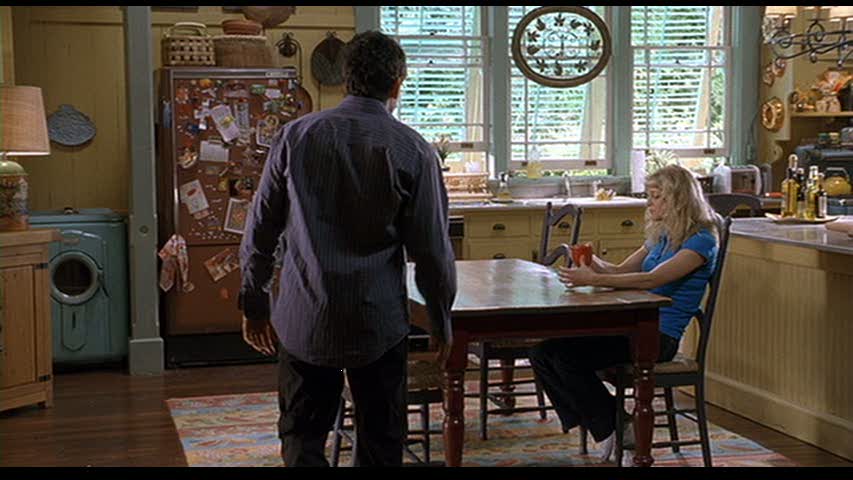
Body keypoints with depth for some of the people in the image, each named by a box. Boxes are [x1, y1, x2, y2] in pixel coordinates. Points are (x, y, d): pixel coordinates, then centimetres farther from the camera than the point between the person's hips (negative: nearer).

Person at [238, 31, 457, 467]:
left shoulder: (295, 136, -1)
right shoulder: (414, 151, -7)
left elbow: (260, 229, 4)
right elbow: (432, 249, -4)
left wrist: (254, 305, 15)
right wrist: (441, 320, 10)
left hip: (302, 319, 1)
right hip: (378, 323, -1)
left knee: (301, 437, 11)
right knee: (380, 443, 12)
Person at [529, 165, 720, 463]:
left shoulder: (702, 240, -9)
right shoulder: (662, 236, 20)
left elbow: (652, 279, -21)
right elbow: (620, 271, 20)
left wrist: (594, 280, -28)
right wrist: (593, 262, -2)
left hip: (660, 336, -9)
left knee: (567, 355, -24)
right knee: (542, 354, -9)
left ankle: (616, 429, -5)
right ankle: (604, 426, -1)